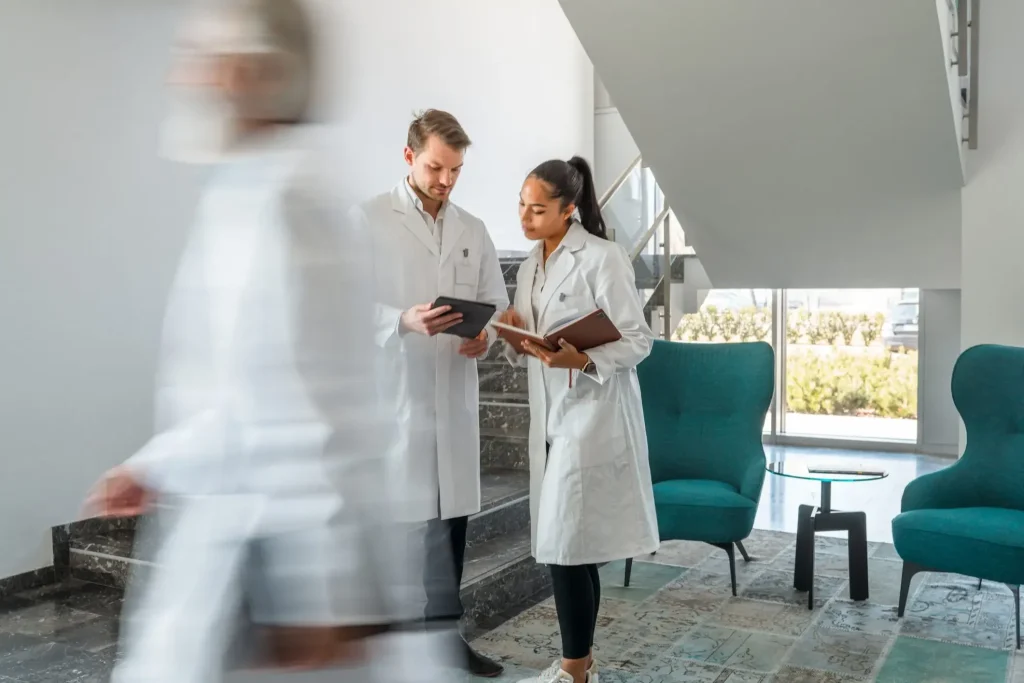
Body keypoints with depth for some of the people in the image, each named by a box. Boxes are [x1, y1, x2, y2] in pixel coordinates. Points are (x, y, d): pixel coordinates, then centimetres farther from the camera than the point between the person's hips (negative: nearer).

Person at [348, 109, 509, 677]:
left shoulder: (473, 230, 15)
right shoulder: (367, 219, -1)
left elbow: (497, 302, 16)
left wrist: (486, 335, -6)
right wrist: (403, 321, -23)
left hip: (454, 393, 5)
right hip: (390, 393, -4)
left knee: (450, 514, 8)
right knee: (399, 515, -3)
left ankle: (441, 637, 21)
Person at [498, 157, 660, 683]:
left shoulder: (603, 258, -11)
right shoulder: (531, 266, 12)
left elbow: (637, 341, -13)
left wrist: (581, 358, -29)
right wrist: (515, 336, -4)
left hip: (593, 416, -7)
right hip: (551, 416, 7)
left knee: (566, 544, -5)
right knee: (569, 546, 11)